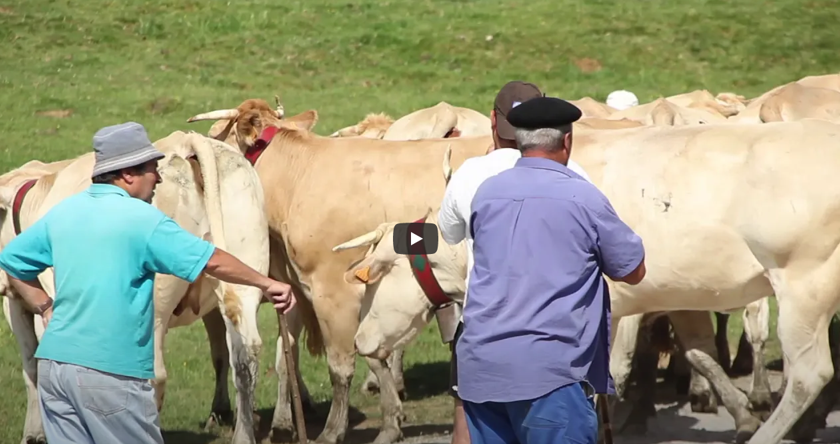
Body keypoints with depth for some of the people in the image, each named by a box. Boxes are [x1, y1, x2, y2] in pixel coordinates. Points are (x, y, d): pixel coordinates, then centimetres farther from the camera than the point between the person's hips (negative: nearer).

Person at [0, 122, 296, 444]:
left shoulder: (63, 212, 10)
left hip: (53, 363, 7)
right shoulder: (141, 218, -10)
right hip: (110, 371, -6)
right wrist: (267, 284, 0)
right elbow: (212, 261, -10)